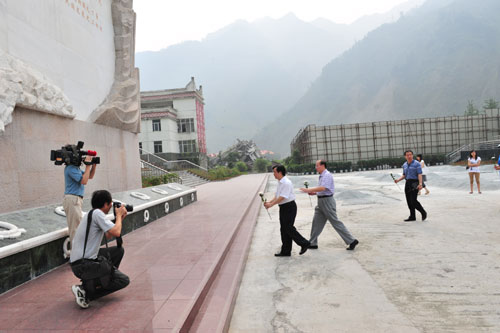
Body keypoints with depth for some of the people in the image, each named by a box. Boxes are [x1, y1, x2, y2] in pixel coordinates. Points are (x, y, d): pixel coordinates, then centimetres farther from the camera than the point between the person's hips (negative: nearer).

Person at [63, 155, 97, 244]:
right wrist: (88, 166, -17)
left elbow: (90, 176, 21)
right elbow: (84, 181, -21)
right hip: (72, 199, -10)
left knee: (74, 228, 16)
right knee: (76, 228, -7)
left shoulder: (76, 167, 16)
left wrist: (93, 165, 7)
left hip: (76, 200, 10)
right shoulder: (71, 168, -14)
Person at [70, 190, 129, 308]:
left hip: (78, 261, 10)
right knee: (124, 281, -5)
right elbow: (116, 232, -25)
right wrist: (118, 215, -8)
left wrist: (120, 218, 14)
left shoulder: (92, 213, 14)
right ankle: (85, 292, -9)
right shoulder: (97, 213, -17)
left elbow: (108, 235, 21)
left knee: (119, 250, 20)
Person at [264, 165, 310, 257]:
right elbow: (277, 196, 16)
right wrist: (269, 202, 2)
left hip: (289, 207, -10)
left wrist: (271, 204, -19)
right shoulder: (280, 182, 13)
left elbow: (282, 197, -23)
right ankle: (285, 251, 17)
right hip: (283, 208, 10)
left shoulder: (286, 183, -19)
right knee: (283, 229, 10)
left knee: (288, 228, -8)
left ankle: (304, 244, 8)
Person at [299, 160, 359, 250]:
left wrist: (309, 190, -24)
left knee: (335, 222, -5)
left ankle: (351, 241, 4)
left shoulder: (327, 175, -15)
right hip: (321, 201, 10)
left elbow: (323, 188, -27)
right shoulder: (322, 176, 15)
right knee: (317, 222, 11)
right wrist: (314, 193, 7)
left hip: (327, 201, -10)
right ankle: (312, 243, 19)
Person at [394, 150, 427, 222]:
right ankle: (412, 217, 13)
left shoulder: (417, 164, -6)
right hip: (407, 183, 7)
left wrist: (420, 184, -25)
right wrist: (398, 180, 2)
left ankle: (423, 213, 9)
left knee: (413, 201, -12)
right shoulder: (404, 165, 13)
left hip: (414, 183, -7)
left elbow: (419, 174, -14)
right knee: (409, 201, 6)